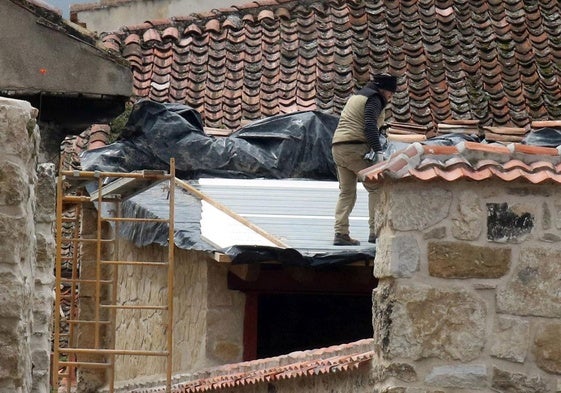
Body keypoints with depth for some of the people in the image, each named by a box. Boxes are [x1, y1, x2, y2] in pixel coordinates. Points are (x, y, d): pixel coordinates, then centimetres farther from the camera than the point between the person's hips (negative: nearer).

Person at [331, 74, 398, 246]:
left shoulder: (356, 97, 28)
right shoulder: (373, 99, -2)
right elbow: (370, 126, -17)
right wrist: (378, 150, -25)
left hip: (337, 146, 9)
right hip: (356, 148, -9)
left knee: (346, 192, 9)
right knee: (376, 188, -1)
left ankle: (340, 233, 0)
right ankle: (375, 231, -6)